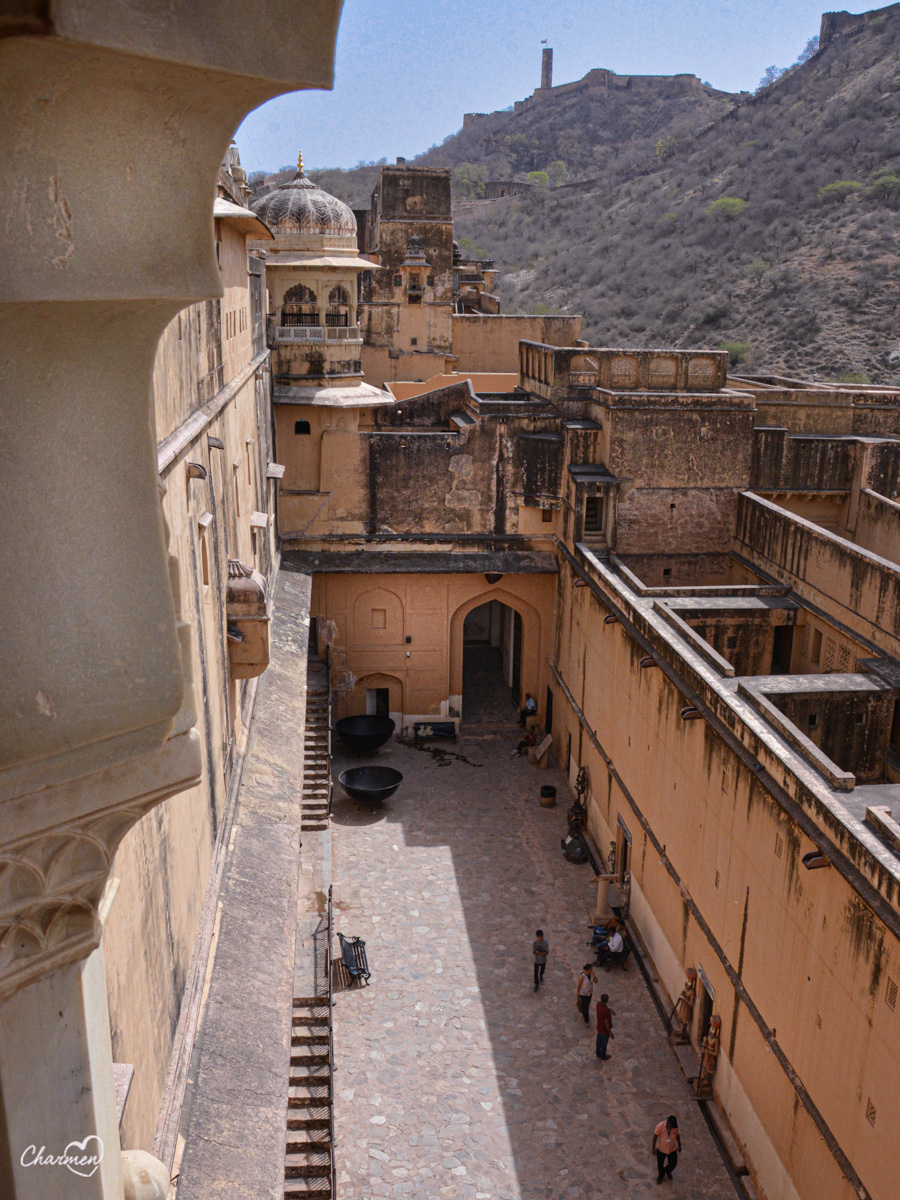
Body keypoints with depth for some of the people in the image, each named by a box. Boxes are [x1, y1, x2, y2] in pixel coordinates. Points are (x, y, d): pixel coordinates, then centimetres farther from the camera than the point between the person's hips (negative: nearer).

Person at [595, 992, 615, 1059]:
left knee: (599, 1041, 28)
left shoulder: (598, 1004, -18)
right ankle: (603, 1057, 44)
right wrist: (610, 1033, -17)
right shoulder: (606, 1011, -40)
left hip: (599, 1027, 6)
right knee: (604, 1043, 20)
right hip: (605, 1030, -6)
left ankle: (598, 1054, 51)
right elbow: (606, 1023, -30)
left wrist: (610, 1010, -6)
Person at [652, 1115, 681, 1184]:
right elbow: (655, 1136, -18)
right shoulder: (661, 1126, -31)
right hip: (661, 1149, -2)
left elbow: (677, 1135, -3)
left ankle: (667, 1171, 52)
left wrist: (679, 1145, 11)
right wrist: (653, 1148, -10)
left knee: (673, 1164, 17)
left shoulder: (676, 1126, -23)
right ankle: (661, 1175, 52)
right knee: (660, 1164, 20)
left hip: (672, 1149, 2)